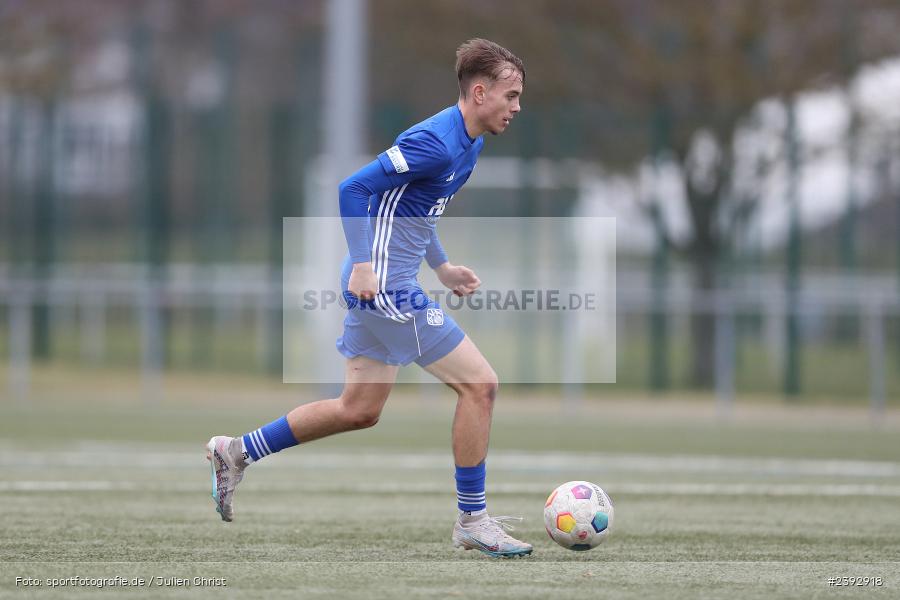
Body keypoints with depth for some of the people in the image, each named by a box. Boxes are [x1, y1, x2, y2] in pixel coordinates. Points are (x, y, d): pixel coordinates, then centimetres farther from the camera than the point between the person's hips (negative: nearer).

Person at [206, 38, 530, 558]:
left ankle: (236, 452, 24)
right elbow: (355, 187, -20)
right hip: (385, 284, -10)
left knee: (360, 410, 16)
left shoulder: (468, 144, 12)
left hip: (385, 286, 10)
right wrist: (363, 264, -25)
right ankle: (473, 520, 0)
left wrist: (442, 267, 19)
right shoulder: (436, 141, -19)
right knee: (480, 384, -7)